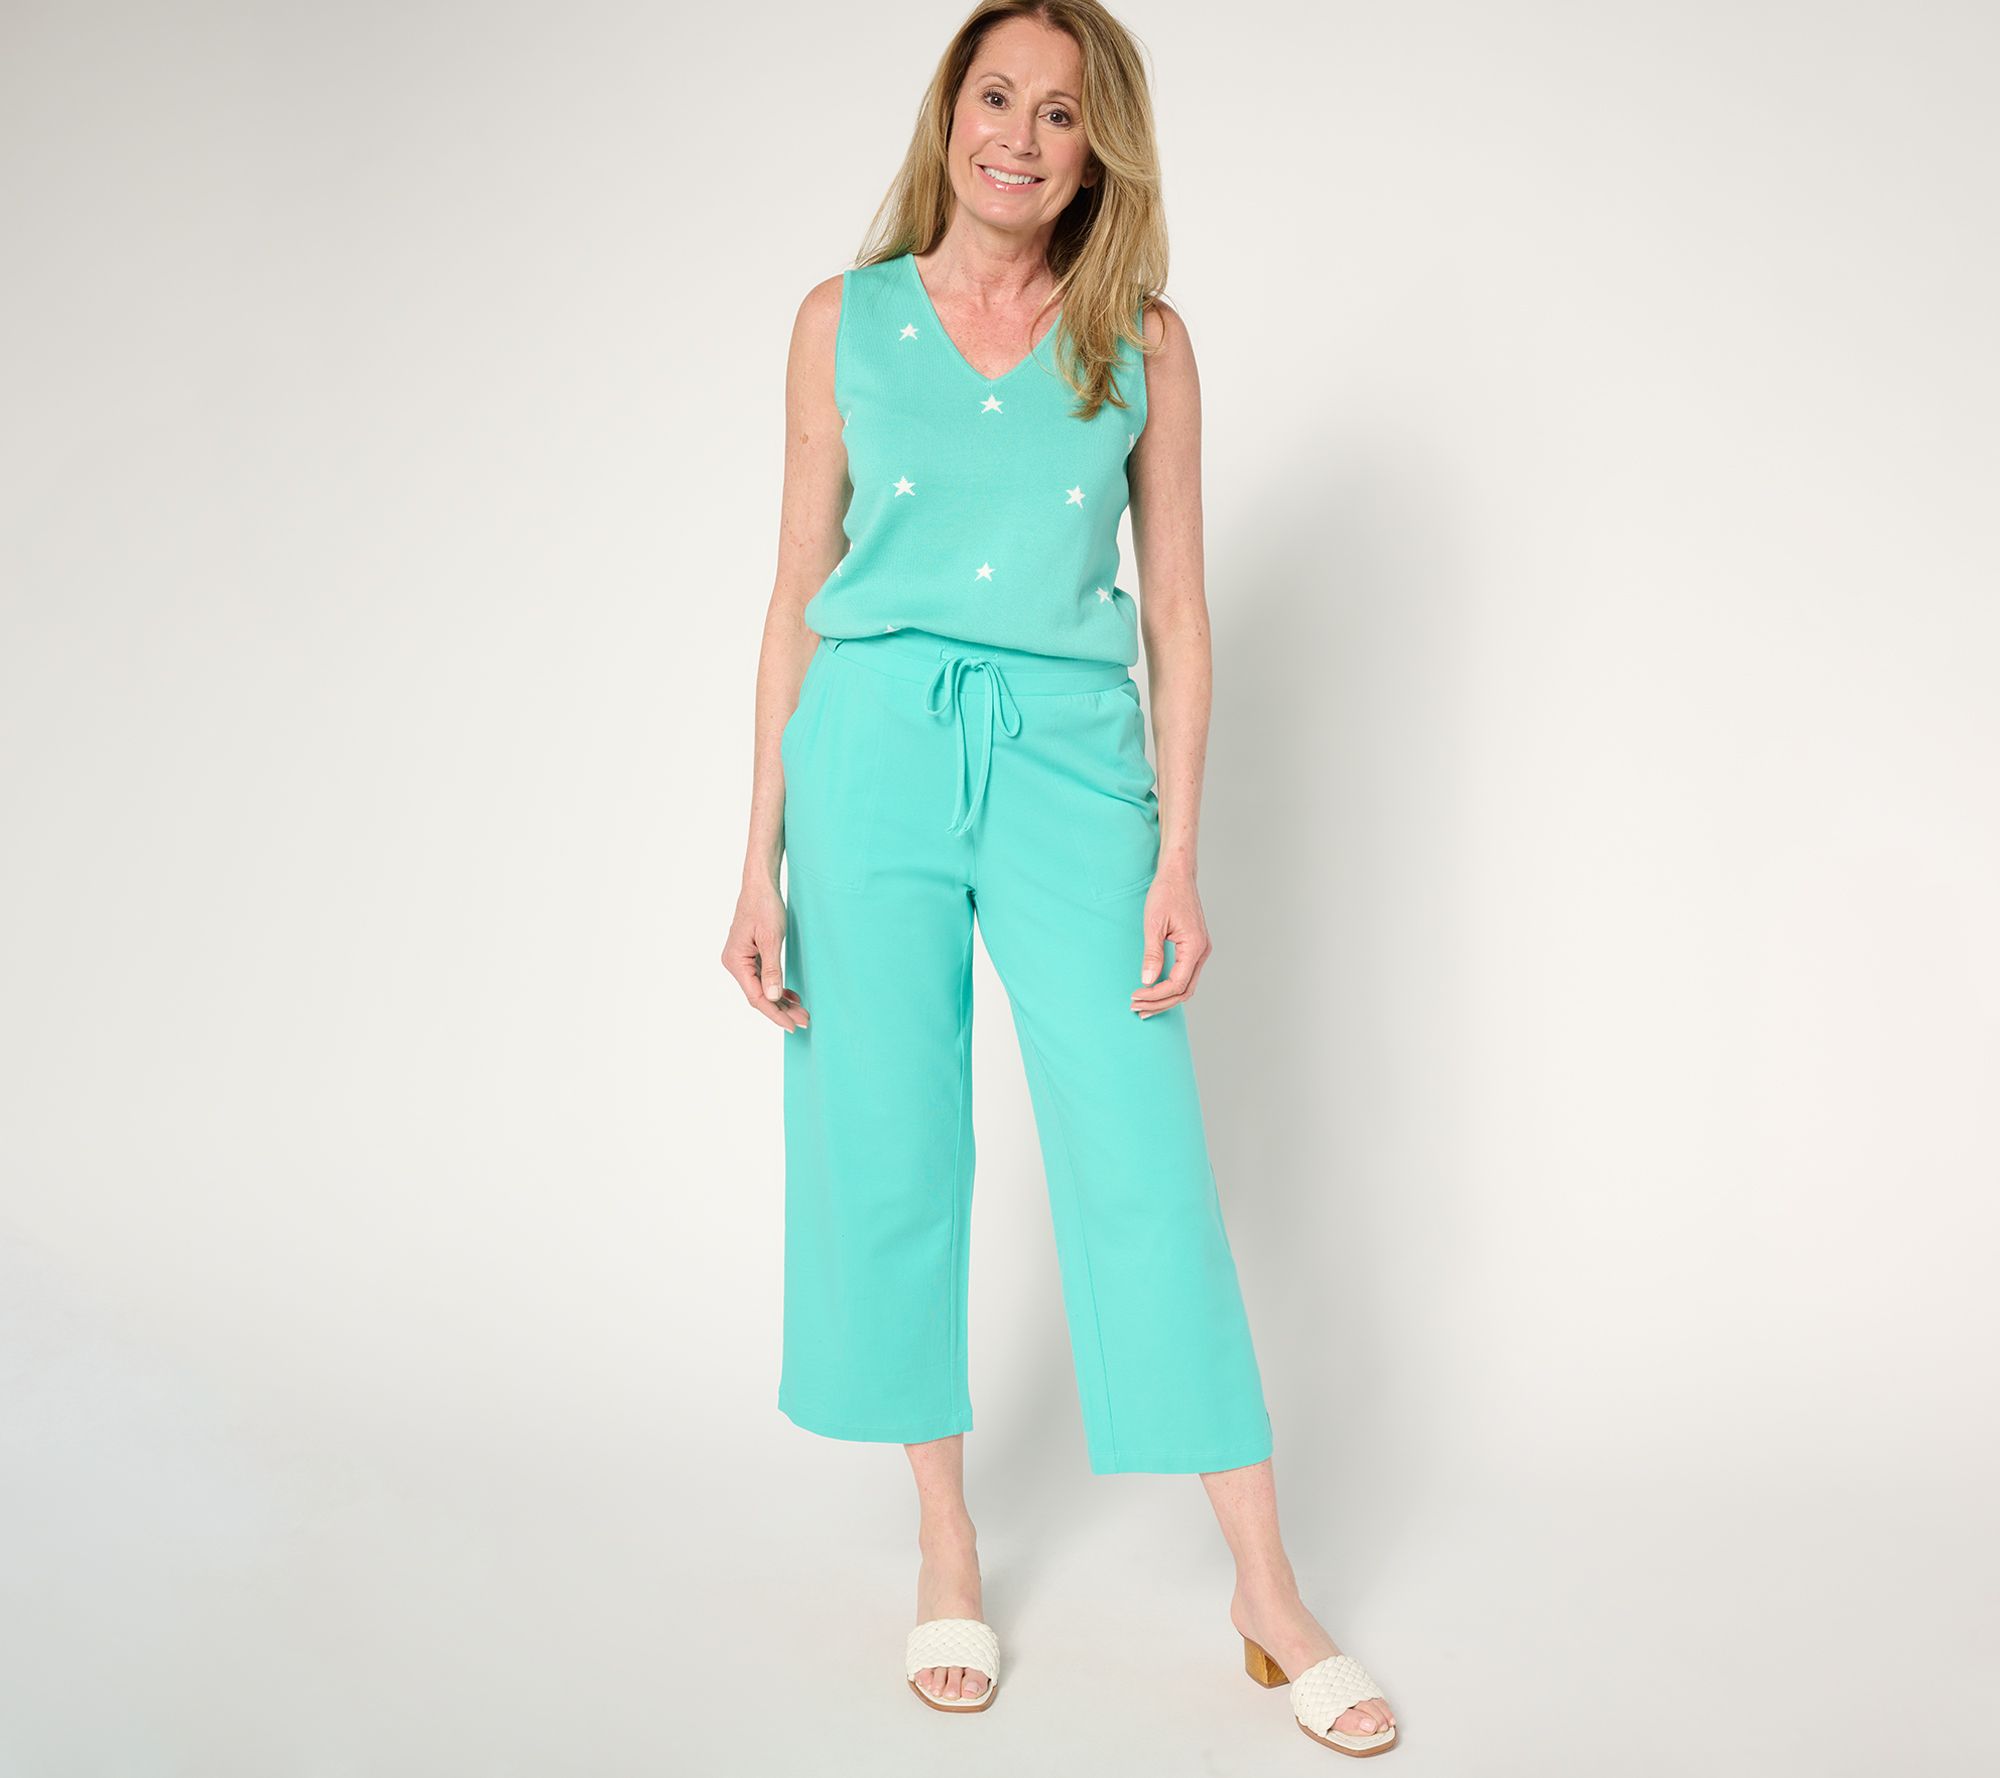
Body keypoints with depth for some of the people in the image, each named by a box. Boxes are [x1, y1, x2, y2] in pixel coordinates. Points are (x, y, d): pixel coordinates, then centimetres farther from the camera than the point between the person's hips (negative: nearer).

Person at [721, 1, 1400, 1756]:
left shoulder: (1143, 344, 7)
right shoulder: (847, 320, 8)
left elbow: (1176, 616, 6)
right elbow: (800, 592, 7)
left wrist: (1178, 855, -2)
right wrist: (763, 861, 3)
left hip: (1068, 758, -1)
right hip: (873, 750, 1)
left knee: (1144, 1161, -4)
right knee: (888, 1155, 4)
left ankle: (1270, 1592, 8)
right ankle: (948, 1549, 23)